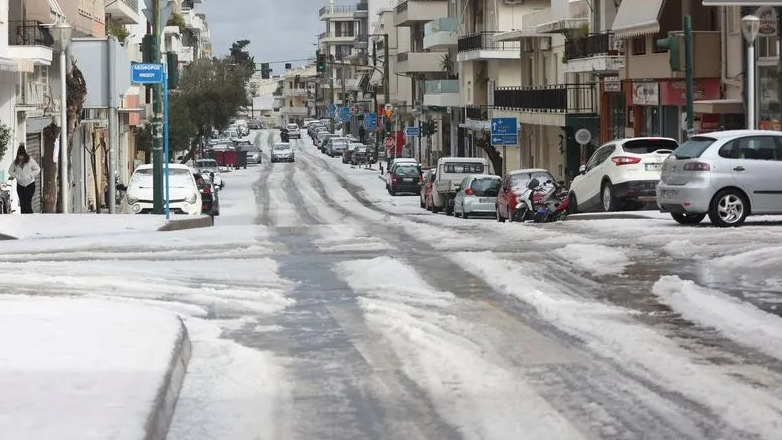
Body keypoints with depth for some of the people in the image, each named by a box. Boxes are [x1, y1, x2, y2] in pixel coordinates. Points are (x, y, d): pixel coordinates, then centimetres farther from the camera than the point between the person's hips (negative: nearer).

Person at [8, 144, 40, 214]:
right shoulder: (15, 162, 1)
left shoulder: (30, 161, -7)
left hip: (30, 184, -3)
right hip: (20, 185, 3)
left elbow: (37, 169, 1)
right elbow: (10, 171, 15)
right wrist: (15, 176, -3)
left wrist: (31, 175, -11)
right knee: (22, 203, 3)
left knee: (28, 202, -12)